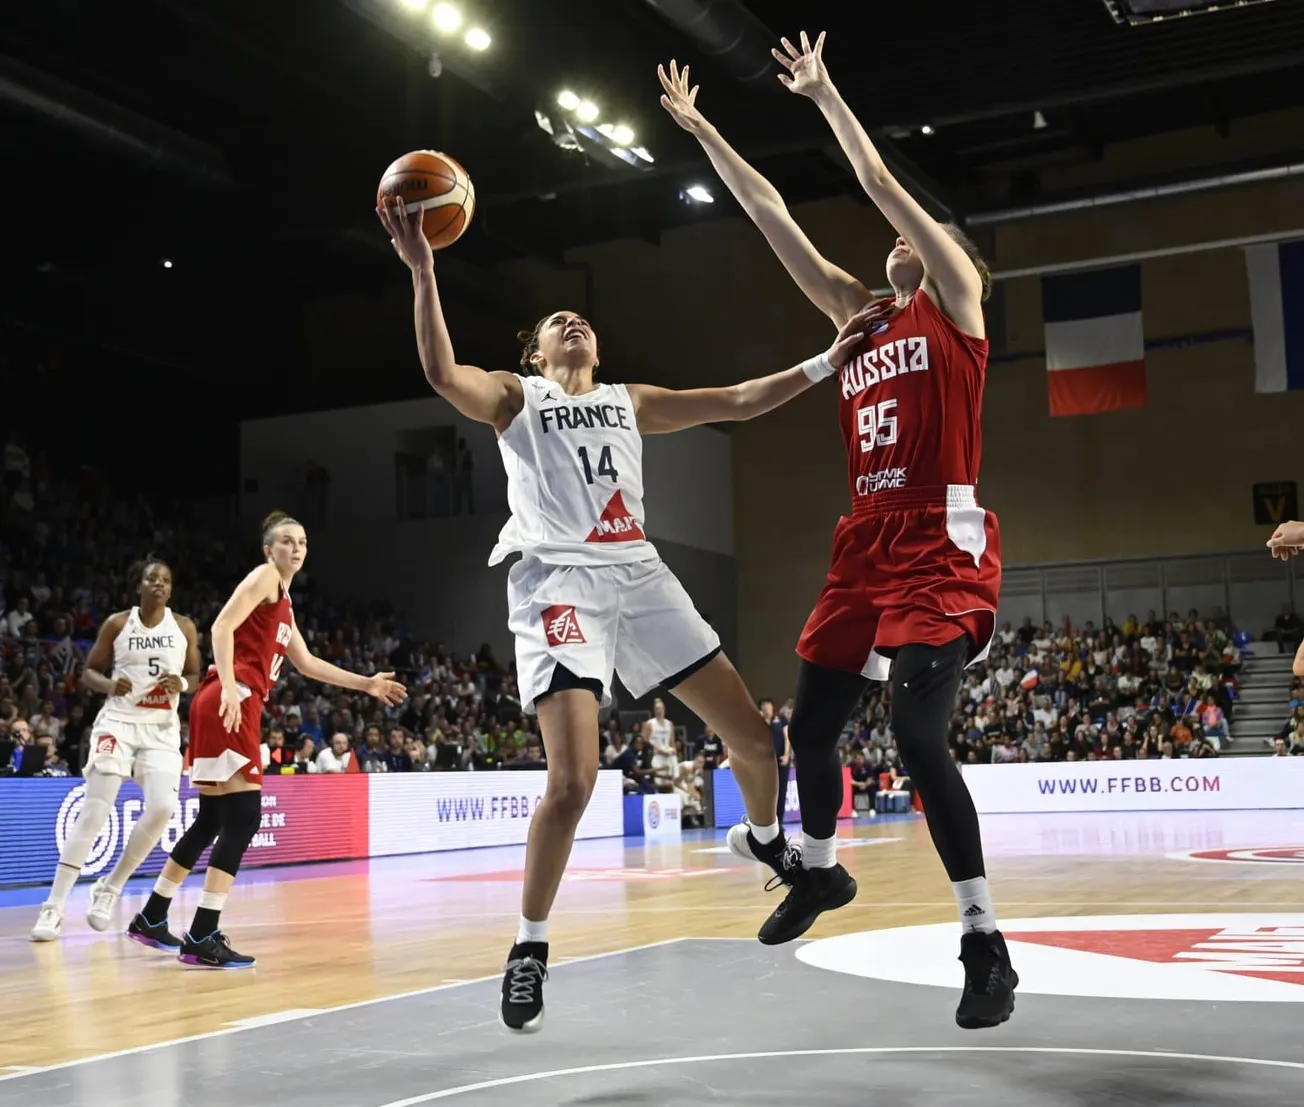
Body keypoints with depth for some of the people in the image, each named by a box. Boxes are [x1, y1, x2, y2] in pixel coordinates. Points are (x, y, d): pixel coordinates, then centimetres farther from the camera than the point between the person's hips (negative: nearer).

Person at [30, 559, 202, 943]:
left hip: (162, 728, 2)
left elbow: (195, 677, 11)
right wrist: (109, 684, -18)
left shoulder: (184, 628, 3)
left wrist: (181, 684, -12)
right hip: (118, 721, -2)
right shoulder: (117, 623, -1)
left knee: (162, 808, -15)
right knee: (95, 809, -11)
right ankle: (54, 906, -7)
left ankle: (109, 888, 6)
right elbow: (89, 673, 4)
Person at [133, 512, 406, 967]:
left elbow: (307, 664, 33)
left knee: (212, 819, 15)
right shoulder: (264, 576, -1)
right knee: (243, 816, -12)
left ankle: (152, 916, 26)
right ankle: (202, 938, -13)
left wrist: (366, 684, 33)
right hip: (230, 702, -10)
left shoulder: (284, 602, 26)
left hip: (239, 705, 10)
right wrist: (229, 686, -27)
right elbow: (222, 626, -15)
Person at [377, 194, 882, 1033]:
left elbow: (738, 403, 17)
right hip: (561, 584, -5)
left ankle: (765, 840, 39)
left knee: (755, 737, 6)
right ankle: (531, 947, -2)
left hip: (638, 576, 5)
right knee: (574, 780, -21)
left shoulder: (631, 402, 23)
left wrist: (825, 364, 8)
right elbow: (443, 373, -10)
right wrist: (423, 271, -19)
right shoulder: (516, 398, 11)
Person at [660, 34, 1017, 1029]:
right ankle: (821, 872, 37)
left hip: (943, 542, -7)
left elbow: (882, 184, -3)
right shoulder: (860, 317, 18)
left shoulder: (958, 302, 3)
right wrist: (699, 130, 18)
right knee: (810, 724, 10)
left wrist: (824, 94, 5)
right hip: (867, 542, 7)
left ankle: (986, 945, -7)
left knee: (917, 733, -18)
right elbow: (774, 219, 17)